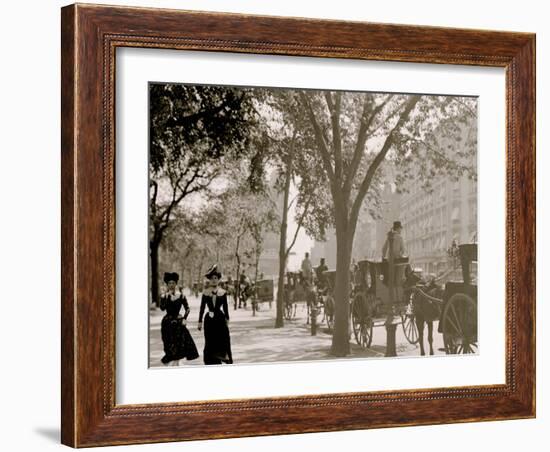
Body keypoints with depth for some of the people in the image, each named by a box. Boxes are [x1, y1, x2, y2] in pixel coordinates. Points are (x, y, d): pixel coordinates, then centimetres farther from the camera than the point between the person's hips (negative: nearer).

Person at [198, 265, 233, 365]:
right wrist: (200, 321, 2)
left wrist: (227, 319, 4)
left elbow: (225, 307, 7)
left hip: (220, 319, 0)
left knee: (223, 341, -5)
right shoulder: (205, 293, 2)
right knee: (210, 343, 3)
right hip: (209, 320, 1)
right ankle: (212, 362, 11)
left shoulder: (223, 292, 2)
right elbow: (202, 308, 4)